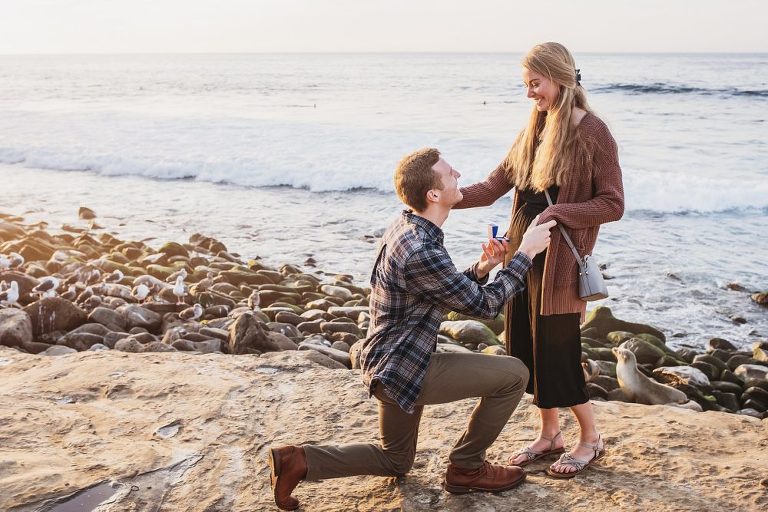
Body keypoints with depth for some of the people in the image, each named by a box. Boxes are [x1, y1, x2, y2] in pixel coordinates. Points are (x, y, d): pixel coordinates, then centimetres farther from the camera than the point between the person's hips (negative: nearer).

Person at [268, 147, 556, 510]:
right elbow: (484, 306, -17)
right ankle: (466, 467, 12)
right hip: (402, 369, -10)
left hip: (390, 364, 10)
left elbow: (451, 293, 14)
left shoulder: (404, 229, 3)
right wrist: (525, 253, -8)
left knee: (395, 463, 27)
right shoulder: (421, 252, -28)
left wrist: (481, 269, -3)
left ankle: (298, 461, 15)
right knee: (513, 375, -4)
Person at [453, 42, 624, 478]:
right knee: (525, 349, 11)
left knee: (558, 353, 0)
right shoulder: (535, 129, 11)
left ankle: (591, 439, 22)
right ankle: (550, 434, 29)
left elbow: (613, 205, -11)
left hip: (560, 262, -7)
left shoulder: (593, 132, -10)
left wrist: (557, 213, -21)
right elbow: (495, 185, 8)